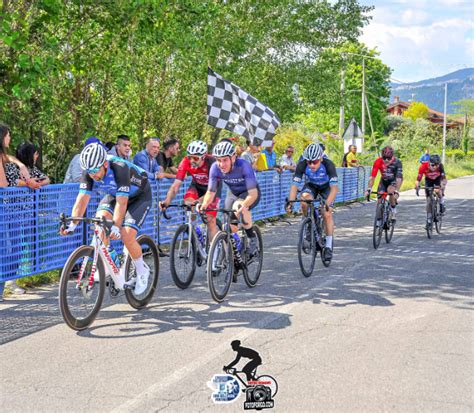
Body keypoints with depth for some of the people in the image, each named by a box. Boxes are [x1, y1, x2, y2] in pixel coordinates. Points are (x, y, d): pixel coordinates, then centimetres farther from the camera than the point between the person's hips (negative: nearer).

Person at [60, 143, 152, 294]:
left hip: (139, 196, -5)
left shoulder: (120, 168, -39)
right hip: (115, 194, 5)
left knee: (127, 236, -20)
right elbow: (82, 199, -26)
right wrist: (73, 224, -38)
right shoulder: (89, 172, -23)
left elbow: (121, 203, -42)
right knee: (101, 218, -23)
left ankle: (142, 271, 6)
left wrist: (116, 226, -53)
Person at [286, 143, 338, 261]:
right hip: (311, 185, 1)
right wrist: (290, 202, -45)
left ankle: (328, 246, -4)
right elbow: (294, 185, -30)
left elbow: (334, 187, -40)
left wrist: (327, 203, -56)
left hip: (326, 187, -1)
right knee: (304, 200, -31)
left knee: (327, 214, -15)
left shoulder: (328, 164, -36)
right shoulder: (302, 165, -31)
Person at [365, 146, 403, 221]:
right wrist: (369, 189, -38)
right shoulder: (378, 161, -26)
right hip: (384, 181, 3)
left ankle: (394, 214, -19)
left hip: (394, 181, -3)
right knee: (380, 200, -10)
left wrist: (396, 191, -49)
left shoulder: (397, 162, -31)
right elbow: (372, 177, -27)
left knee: (390, 191, -34)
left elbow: (399, 178, -37)